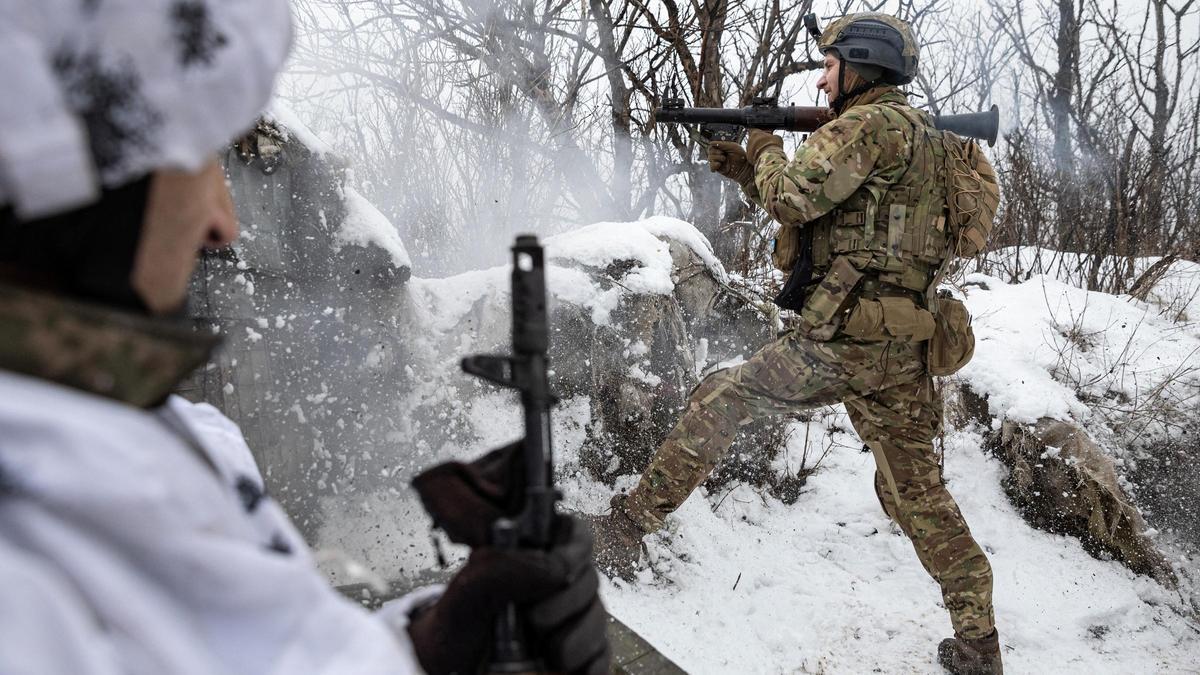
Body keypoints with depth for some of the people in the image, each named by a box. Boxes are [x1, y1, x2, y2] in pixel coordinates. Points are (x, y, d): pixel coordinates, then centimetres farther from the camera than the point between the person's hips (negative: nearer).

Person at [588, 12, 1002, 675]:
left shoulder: (869, 124, -7)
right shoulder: (914, 129, 23)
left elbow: (793, 200, -17)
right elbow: (823, 214, 27)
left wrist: (767, 151, 5)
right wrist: (743, 170, 21)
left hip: (840, 336, -9)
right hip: (901, 346, 9)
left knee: (717, 402, 1)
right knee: (916, 490, 15)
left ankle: (624, 531, 6)